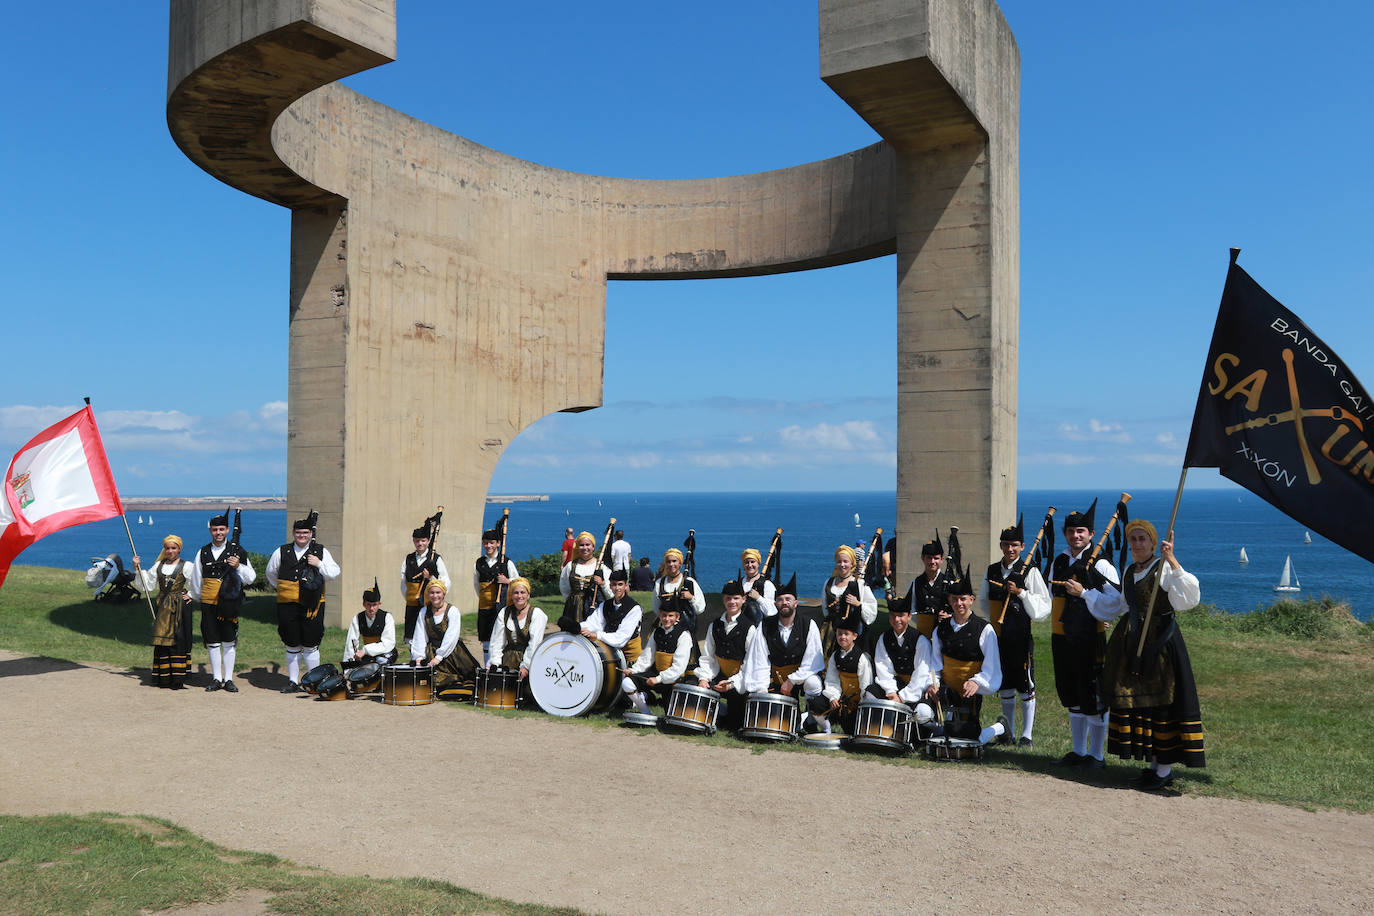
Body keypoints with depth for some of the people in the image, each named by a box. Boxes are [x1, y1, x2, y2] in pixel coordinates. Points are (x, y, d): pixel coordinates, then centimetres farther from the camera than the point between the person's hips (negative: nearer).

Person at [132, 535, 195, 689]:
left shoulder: (187, 567, 0)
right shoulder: (158, 566, 13)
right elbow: (147, 585, 12)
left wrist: (190, 595, -6)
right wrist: (137, 569, 6)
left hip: (178, 607, -4)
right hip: (161, 606, 4)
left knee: (177, 640, -6)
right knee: (162, 641, 3)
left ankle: (177, 679, -5)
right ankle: (163, 678, 9)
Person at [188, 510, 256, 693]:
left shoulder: (237, 552, 3)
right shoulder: (203, 552, 9)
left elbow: (251, 577, 0)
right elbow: (196, 581, 19)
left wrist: (238, 566, -16)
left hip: (229, 604, -2)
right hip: (208, 604, 2)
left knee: (229, 642, 1)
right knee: (212, 643, 5)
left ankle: (228, 679, 9)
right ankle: (216, 679, 14)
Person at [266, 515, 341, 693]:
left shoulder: (321, 552, 6)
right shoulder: (281, 552, 9)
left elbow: (335, 573, 2)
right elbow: (271, 573, 22)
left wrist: (319, 564, -11)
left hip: (312, 605, -2)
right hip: (287, 605, 2)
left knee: (310, 645, -1)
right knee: (292, 646, 9)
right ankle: (293, 681, 20)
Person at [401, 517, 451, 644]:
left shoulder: (436, 559, 0)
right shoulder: (408, 559, 10)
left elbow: (447, 583, -2)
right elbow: (403, 583, 15)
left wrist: (431, 578, -15)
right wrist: (410, 597, 7)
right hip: (412, 606, 3)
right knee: (412, 640, 3)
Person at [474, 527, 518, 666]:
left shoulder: (507, 563, 0)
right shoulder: (478, 564, 10)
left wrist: (507, 581, -12)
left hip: (501, 607, -3)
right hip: (484, 607, 3)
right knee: (486, 642, 7)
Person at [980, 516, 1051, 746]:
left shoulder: (1030, 571, -5)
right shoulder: (992, 570, 9)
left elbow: (1044, 604, -9)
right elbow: (983, 601, 20)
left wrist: (1021, 593, -21)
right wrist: (993, 620, 8)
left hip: (1021, 635, -5)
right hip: (998, 636, 5)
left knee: (1025, 686, 0)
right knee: (1005, 686, 12)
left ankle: (1027, 735, 8)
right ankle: (1008, 732, 21)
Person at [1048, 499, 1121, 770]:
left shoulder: (1101, 564, -8)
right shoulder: (1058, 563, 11)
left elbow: (1113, 603, -14)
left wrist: (1083, 592, -20)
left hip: (1090, 639, -6)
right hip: (1063, 639, 6)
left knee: (1094, 698, 1)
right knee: (1072, 697, 14)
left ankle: (1096, 755, 12)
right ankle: (1078, 751, 26)